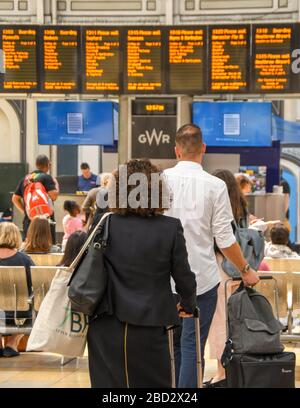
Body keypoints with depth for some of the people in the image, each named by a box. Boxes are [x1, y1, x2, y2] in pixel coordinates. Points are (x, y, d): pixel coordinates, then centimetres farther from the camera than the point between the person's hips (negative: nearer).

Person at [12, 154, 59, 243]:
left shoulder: (25, 179, 12)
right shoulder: (46, 177, -7)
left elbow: (15, 198, 16)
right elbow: (54, 196, -16)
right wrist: (56, 184, 1)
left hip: (28, 220, 6)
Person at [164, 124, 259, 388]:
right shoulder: (215, 186, -7)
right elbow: (224, 239, -6)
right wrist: (245, 270, 9)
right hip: (202, 277, -3)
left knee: (171, 343, 15)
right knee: (193, 345, 3)